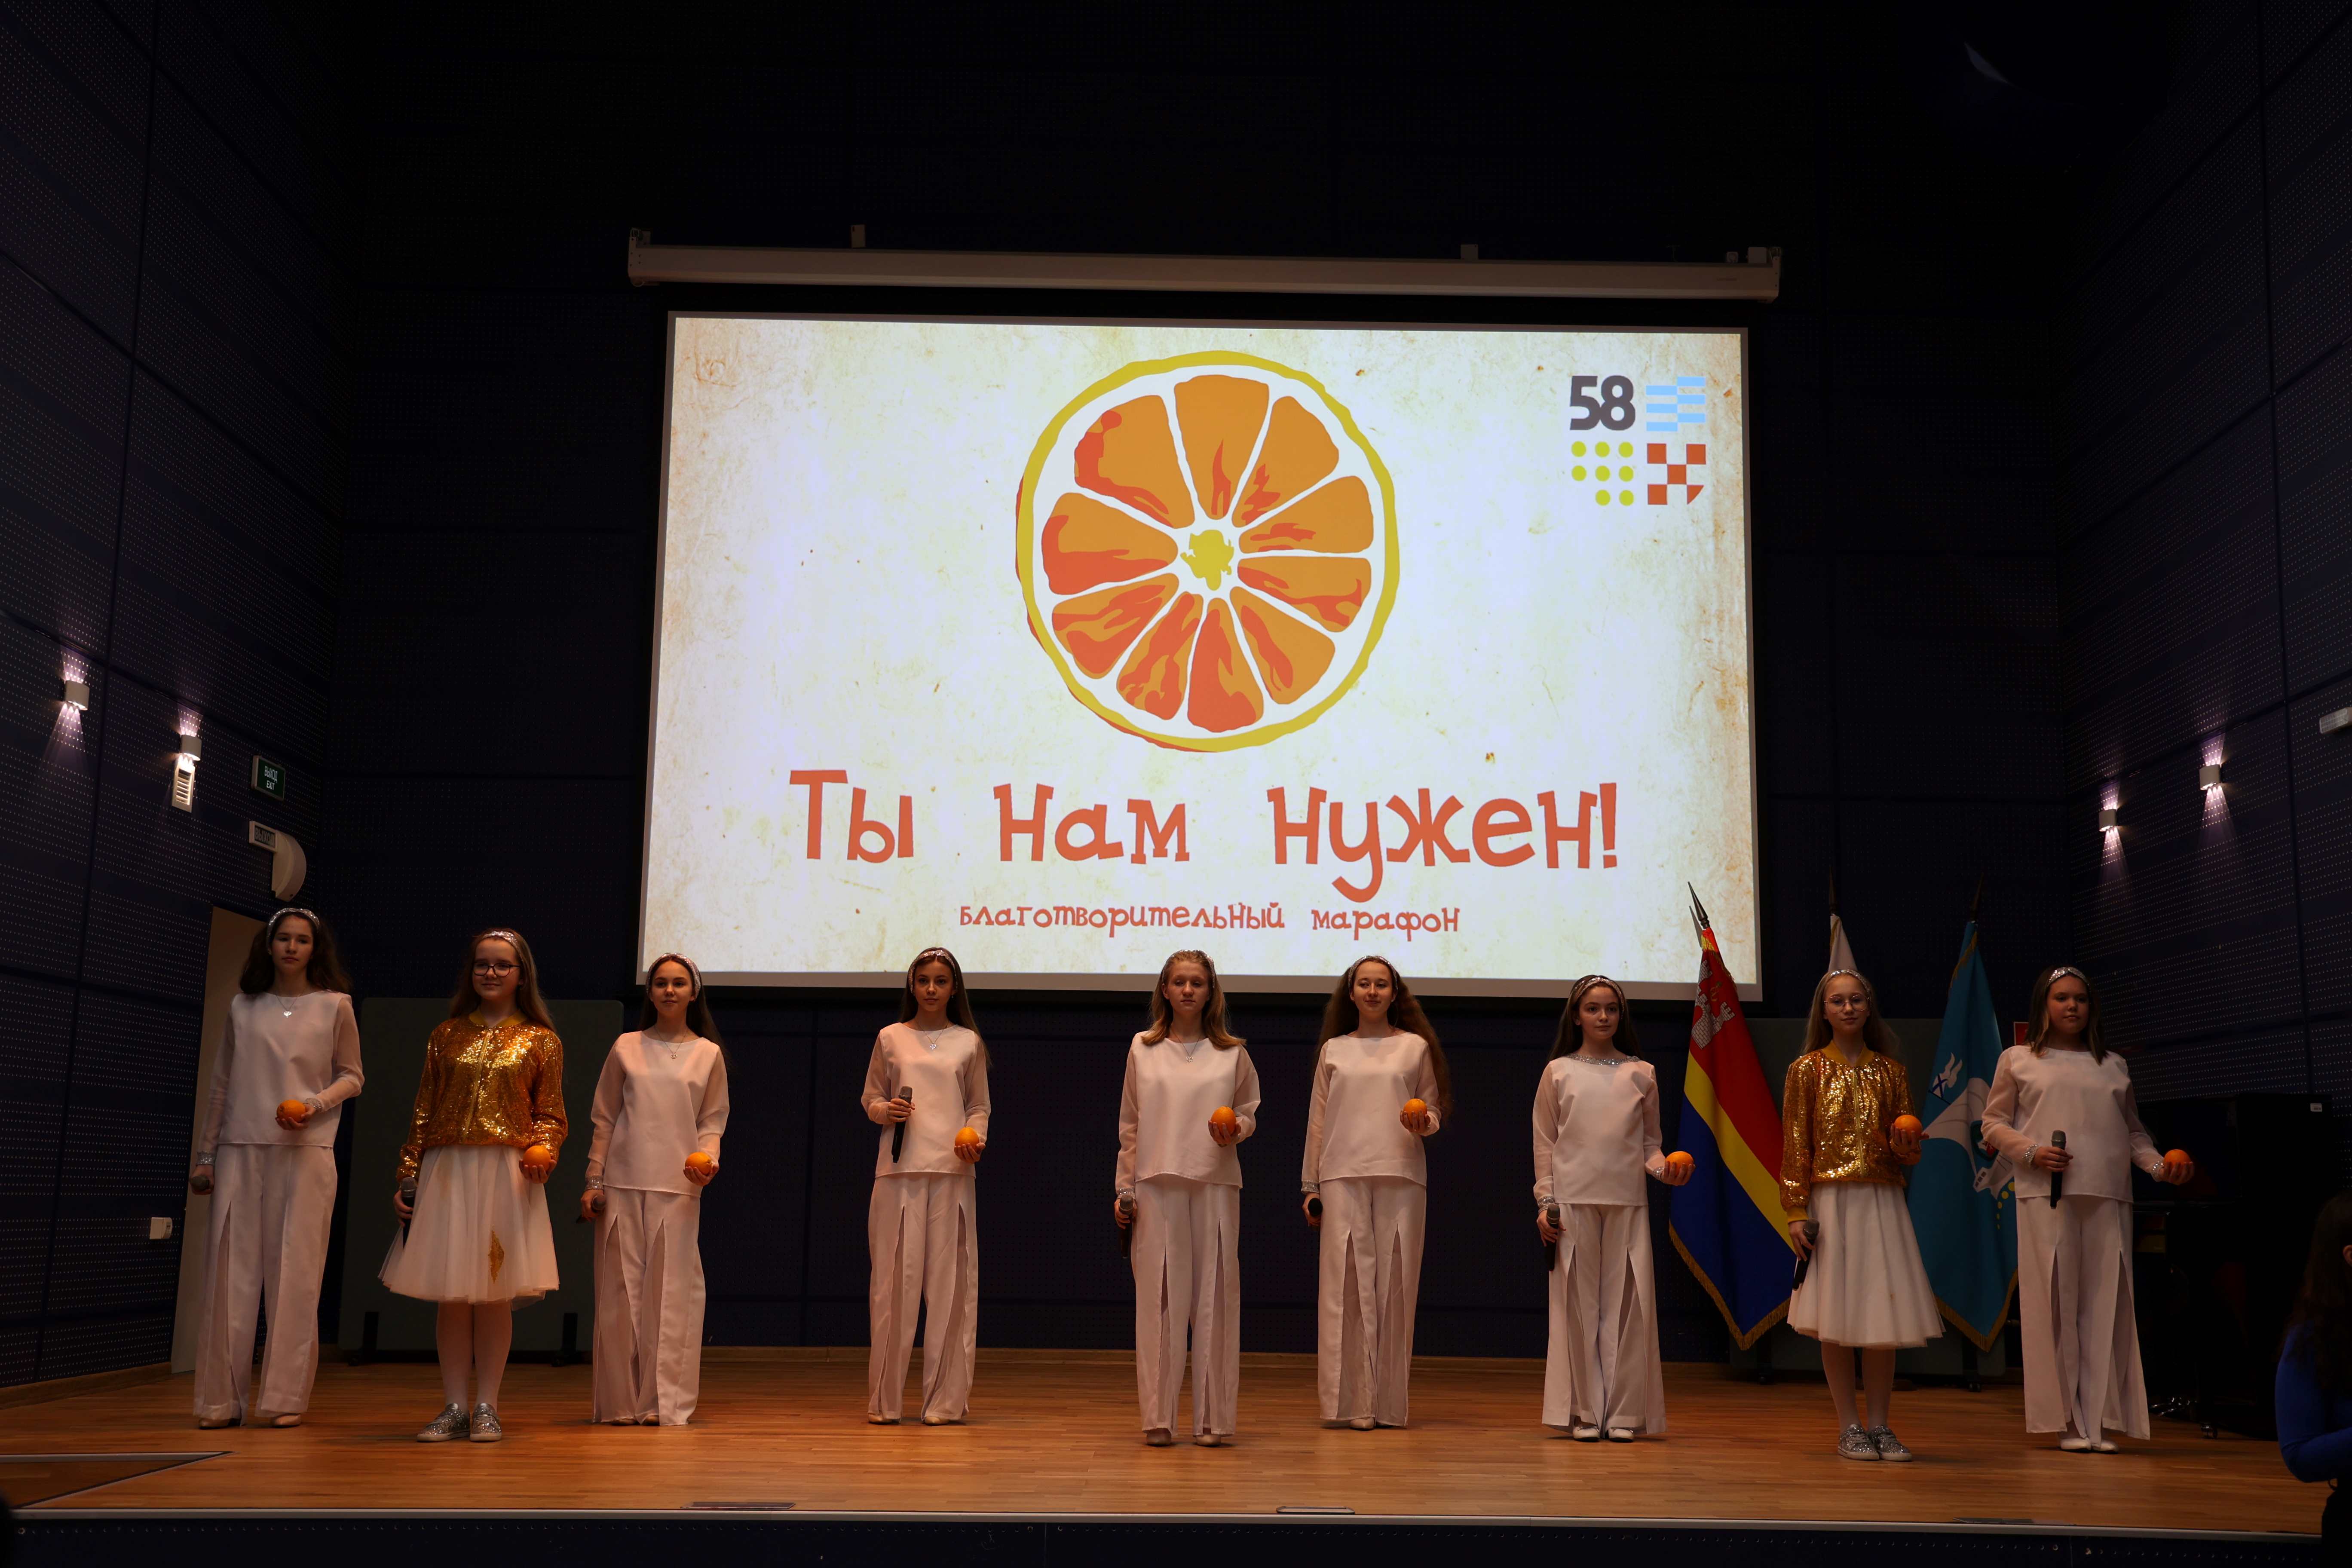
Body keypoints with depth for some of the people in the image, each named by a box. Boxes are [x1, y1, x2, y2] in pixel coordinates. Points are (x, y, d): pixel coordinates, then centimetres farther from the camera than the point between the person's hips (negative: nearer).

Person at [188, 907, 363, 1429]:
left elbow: (352, 1076, 10)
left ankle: (284, 1399, 2)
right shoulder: (243, 1007, 12)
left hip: (305, 1150, -2)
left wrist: (318, 1102, -10)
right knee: (231, 1270, 0)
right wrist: (205, 1156, 14)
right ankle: (221, 1399, 6)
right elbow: (221, 1087, 15)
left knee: (294, 1273, -4)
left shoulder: (334, 1006, 6)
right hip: (241, 1150, 2)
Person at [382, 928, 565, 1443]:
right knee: (452, 1294, 2)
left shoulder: (540, 1041, 7)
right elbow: (424, 1112, 10)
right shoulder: (447, 1036, 11)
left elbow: (550, 1114, 6)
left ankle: (487, 1408, 8)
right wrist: (408, 1176, 4)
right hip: (447, 1170, 2)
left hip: (507, 1174, -2)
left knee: (494, 1293, 0)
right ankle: (453, 1408, 10)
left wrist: (543, 1153, -14)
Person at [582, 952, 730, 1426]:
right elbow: (604, 1120, 9)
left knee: (670, 1292, -4)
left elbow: (712, 1121, 9)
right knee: (621, 1290, 1)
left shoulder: (708, 1054, 9)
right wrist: (594, 1182, 4)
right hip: (623, 1183, 1)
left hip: (678, 1187, 0)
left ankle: (665, 1401, 2)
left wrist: (707, 1158, -11)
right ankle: (619, 1400, 9)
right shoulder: (627, 1048, 9)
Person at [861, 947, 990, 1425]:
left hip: (952, 1171, 0)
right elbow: (870, 1099, 15)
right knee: (894, 1279, -1)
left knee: (950, 1280, -1)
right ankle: (885, 1399, 7)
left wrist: (976, 1138, -6)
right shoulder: (890, 1038, 9)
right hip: (899, 1169, 0)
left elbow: (979, 1106, 13)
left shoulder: (968, 1042, 10)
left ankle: (944, 1398, 7)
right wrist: (885, 1111, -7)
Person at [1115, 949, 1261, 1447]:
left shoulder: (1232, 1053, 7)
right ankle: (1158, 1418, 3)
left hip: (1216, 1184, 0)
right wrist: (1125, 1187, 6)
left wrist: (1235, 1130, -8)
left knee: (1214, 1294, 0)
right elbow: (1129, 1125, 10)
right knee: (1159, 1297, -2)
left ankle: (1212, 1417, 7)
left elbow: (1250, 1112, 15)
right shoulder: (1143, 1049, 9)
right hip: (1157, 1184, 0)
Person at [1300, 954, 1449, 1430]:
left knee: (1394, 1282, -2)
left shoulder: (1416, 1047, 10)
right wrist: (1310, 1185, 10)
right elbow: (1318, 1120, 13)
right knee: (1346, 1283, -6)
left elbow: (1435, 1109, 14)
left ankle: (1389, 1403, 4)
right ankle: (1350, 1400, -3)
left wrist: (1424, 1123, -9)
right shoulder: (1334, 1050, 13)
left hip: (1401, 1177, 0)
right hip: (1343, 1177, 1)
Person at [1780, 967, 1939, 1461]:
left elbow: (1909, 1155, 13)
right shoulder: (1807, 1070, 2)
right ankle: (1849, 1426, 8)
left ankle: (1879, 1424, 11)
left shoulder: (1891, 1072, 10)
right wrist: (1796, 1212, -9)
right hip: (1830, 1201, -2)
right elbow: (1795, 1147, -2)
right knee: (1835, 1320, -1)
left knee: (1884, 1314, 1)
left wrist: (1906, 1143, -11)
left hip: (1882, 1203, 2)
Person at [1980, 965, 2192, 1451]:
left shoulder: (2113, 1066, 21)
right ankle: (2069, 1422, -2)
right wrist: (2031, 1152, -7)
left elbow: (2133, 1130, 23)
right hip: (2046, 1194, -3)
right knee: (2056, 1301, -6)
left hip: (2107, 1196, 3)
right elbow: (1994, 1124, 10)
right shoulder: (2019, 1060, 12)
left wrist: (2159, 1165, 5)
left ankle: (2101, 1420, 2)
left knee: (2106, 1303, -2)